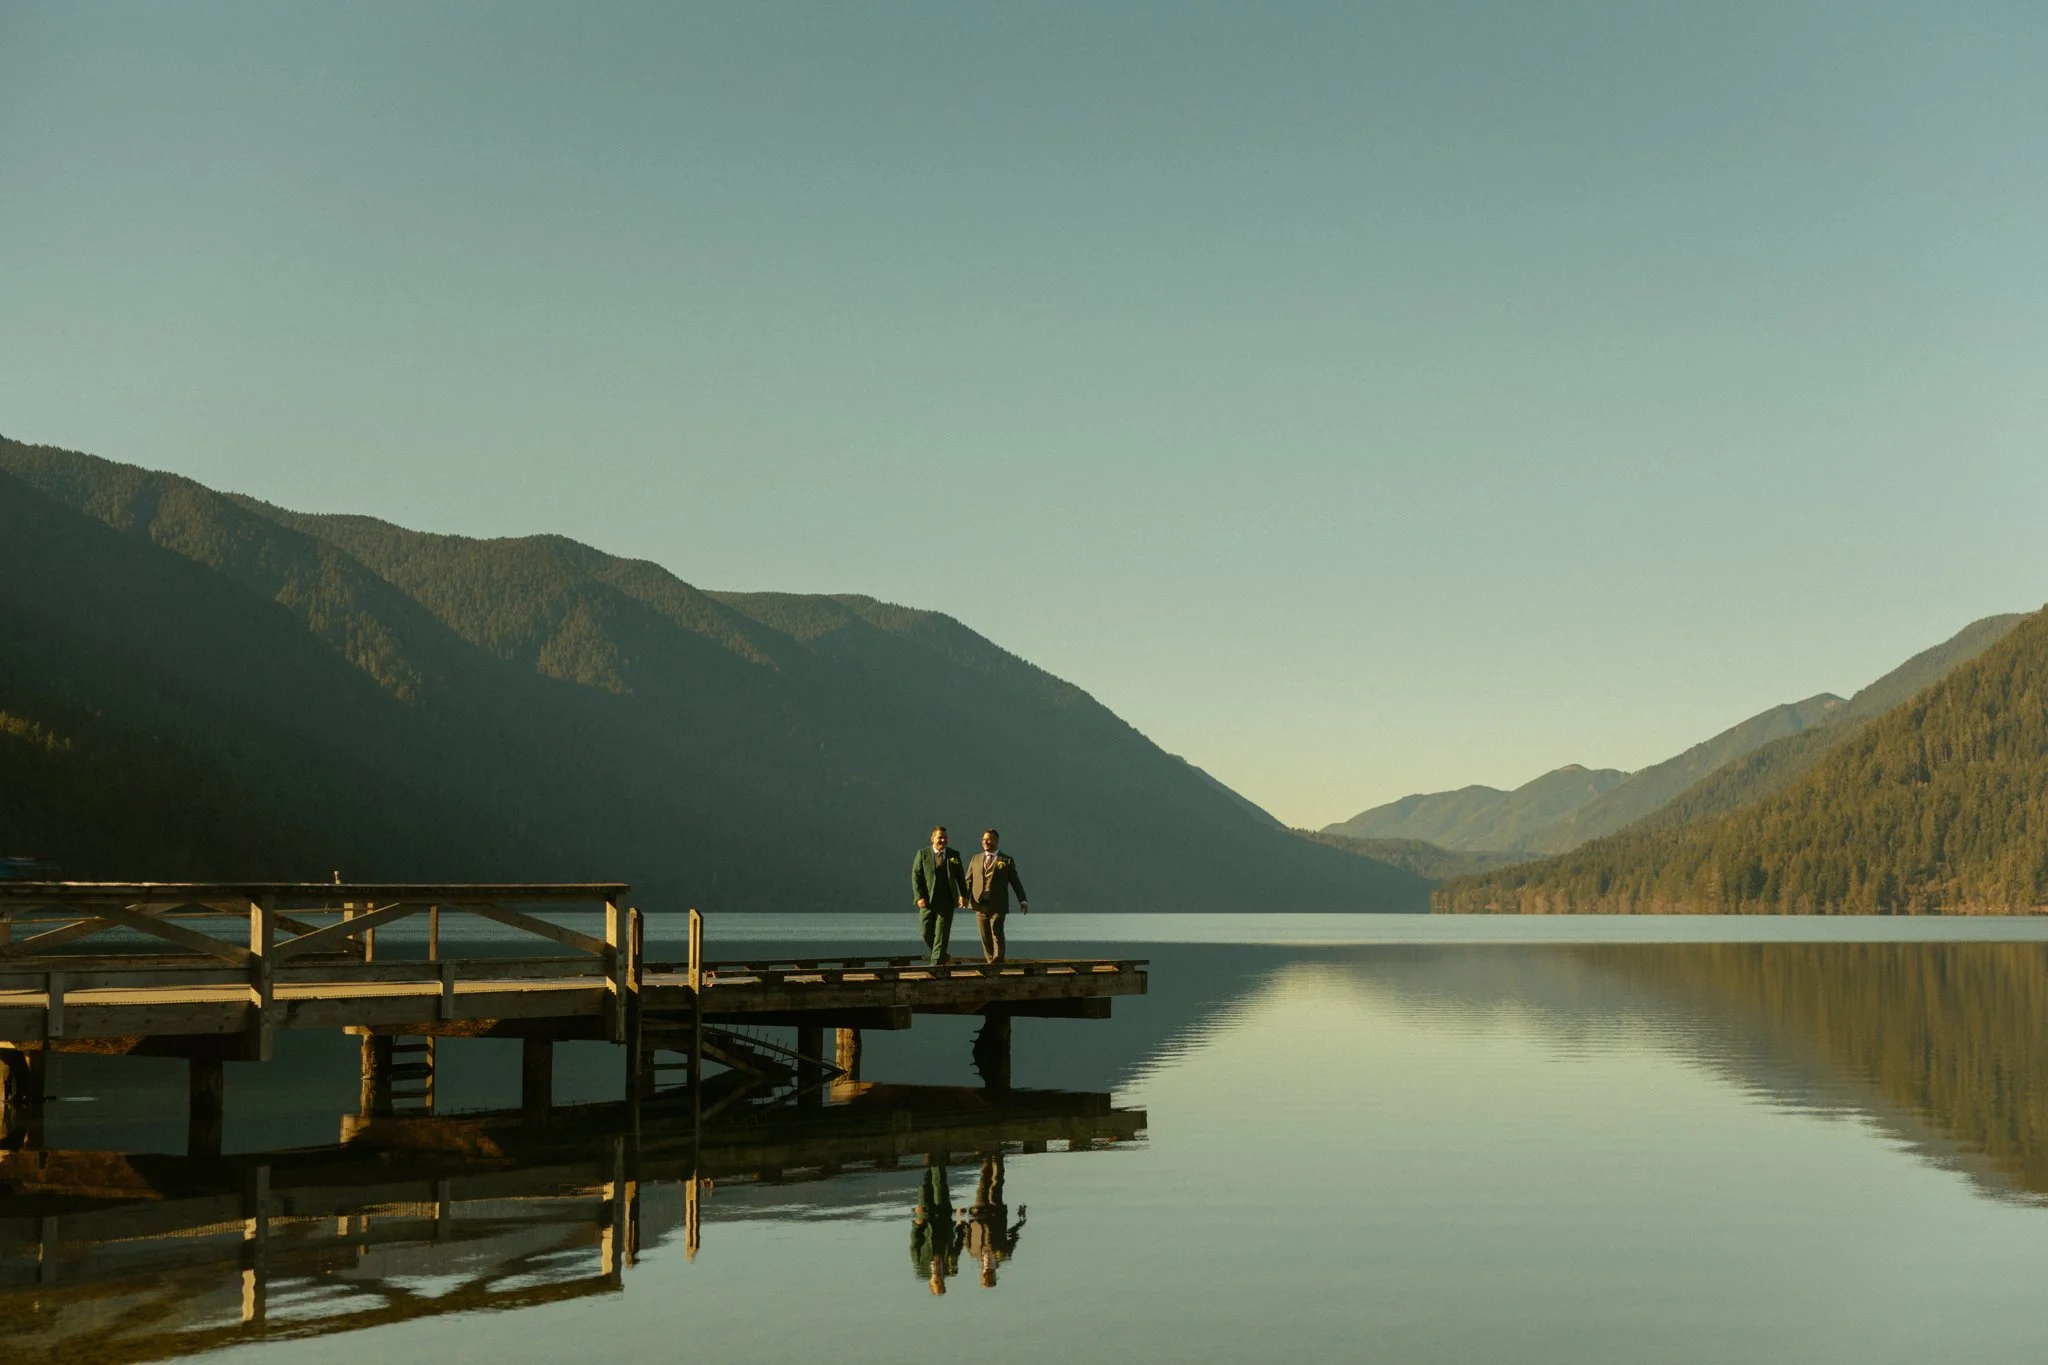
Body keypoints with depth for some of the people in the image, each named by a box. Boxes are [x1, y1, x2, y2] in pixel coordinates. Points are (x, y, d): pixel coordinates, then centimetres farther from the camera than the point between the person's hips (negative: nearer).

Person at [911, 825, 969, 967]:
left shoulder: (954, 854, 8)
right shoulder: (923, 854, 2)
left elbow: (960, 876, 13)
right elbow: (916, 876, -2)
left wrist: (963, 895, 2)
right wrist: (919, 897, -12)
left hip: (946, 901, 0)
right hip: (927, 900, 0)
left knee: (942, 931, -5)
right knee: (926, 931, 0)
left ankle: (937, 962, -3)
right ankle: (943, 956, 19)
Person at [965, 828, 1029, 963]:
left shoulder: (1006, 861, 6)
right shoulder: (976, 859, 17)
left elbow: (1015, 882, 5)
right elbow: (968, 880, 12)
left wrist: (1023, 900, -2)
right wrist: (965, 896, -3)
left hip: (997, 905, -4)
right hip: (980, 904, 4)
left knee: (996, 932, -14)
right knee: (985, 936, 4)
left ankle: (998, 961, -11)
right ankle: (991, 962, 13)